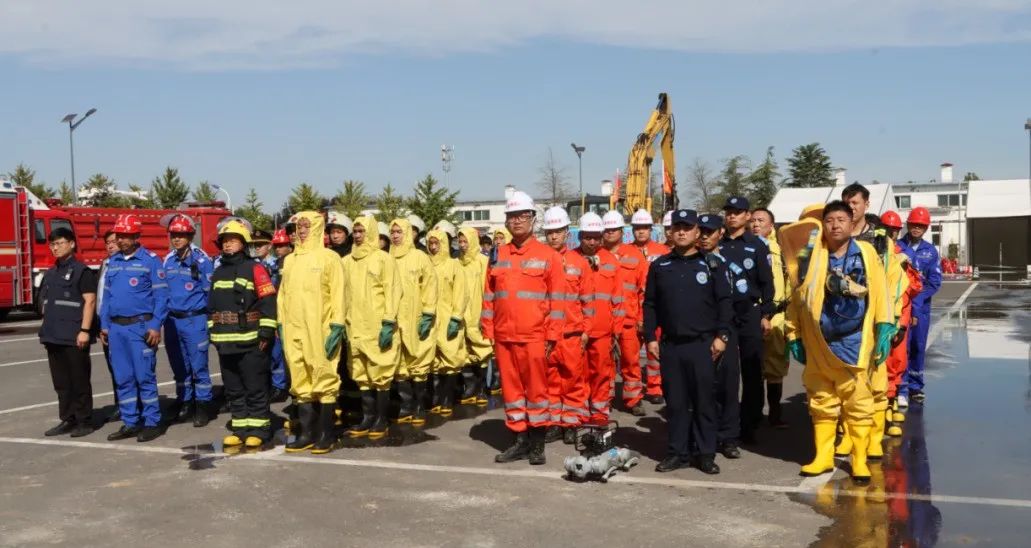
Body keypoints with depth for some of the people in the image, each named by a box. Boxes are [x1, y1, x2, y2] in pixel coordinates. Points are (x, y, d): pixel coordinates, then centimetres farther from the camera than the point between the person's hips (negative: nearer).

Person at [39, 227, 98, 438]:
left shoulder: (82, 271, -6)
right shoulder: (50, 273, 17)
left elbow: (89, 301, -12)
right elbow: (46, 304, 22)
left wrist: (85, 330, -18)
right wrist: (46, 332, 17)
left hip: (74, 337, -7)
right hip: (54, 337, 7)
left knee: (79, 381, -1)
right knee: (61, 382, 11)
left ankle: (85, 422, 5)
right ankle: (67, 420, 18)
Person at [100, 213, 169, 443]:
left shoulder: (150, 260, -4)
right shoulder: (112, 262, 14)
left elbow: (161, 296, -7)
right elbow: (107, 295, 18)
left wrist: (155, 326, -14)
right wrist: (104, 325, 12)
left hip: (140, 326, -6)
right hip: (116, 327, 6)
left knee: (144, 377, -4)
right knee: (123, 378, 9)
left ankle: (152, 423, 3)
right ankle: (130, 423, 16)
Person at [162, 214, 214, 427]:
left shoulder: (201, 259, -7)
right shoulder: (168, 260, 9)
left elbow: (209, 291, -5)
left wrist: (208, 319, -5)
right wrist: (163, 316, 10)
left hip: (194, 319, -5)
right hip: (172, 320, 5)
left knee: (198, 366, -3)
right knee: (179, 367, 13)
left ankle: (203, 406, 6)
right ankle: (184, 403, 24)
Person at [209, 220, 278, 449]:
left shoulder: (255, 268, -5)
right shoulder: (218, 272, 16)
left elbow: (268, 302, -10)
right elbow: (212, 305, 22)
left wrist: (266, 332, -15)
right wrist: (213, 332, 17)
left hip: (250, 340, -7)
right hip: (225, 341, 7)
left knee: (256, 388, -2)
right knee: (233, 388, 11)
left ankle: (259, 429, 4)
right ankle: (240, 428, 19)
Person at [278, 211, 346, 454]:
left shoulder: (329, 257, -2)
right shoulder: (289, 260, 14)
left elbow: (337, 294, -7)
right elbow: (282, 294, 17)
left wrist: (337, 327, -13)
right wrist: (281, 324, 9)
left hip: (320, 330, -5)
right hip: (294, 331, 5)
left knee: (325, 380, -1)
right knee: (300, 382, 8)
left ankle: (326, 434, 6)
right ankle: (306, 433, 16)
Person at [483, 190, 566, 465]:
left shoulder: (548, 255, 0)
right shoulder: (498, 256, 10)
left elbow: (557, 299, -2)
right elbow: (489, 295, 12)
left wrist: (552, 335, -7)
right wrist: (488, 331, 6)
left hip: (534, 336, -4)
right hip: (503, 337, 4)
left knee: (536, 388, 3)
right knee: (511, 388, 9)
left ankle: (537, 444, 13)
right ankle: (521, 440, 20)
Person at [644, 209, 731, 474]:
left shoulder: (711, 264, 3)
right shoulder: (659, 266, 9)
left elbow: (724, 302, 1)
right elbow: (650, 304, 10)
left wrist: (721, 335, -6)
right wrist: (650, 337, 3)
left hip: (703, 344, -2)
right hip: (670, 345, 2)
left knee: (704, 400, 2)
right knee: (675, 401, 6)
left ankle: (705, 453, 11)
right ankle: (678, 452, 15)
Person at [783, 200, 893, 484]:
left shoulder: (865, 252, -1)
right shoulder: (810, 255, 0)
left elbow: (879, 291, -2)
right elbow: (797, 296, 5)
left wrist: (884, 328, -8)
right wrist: (794, 335, 5)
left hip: (855, 344, -1)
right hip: (819, 345, 2)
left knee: (858, 404, 5)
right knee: (821, 404, 12)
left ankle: (859, 460, 16)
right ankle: (823, 456, 25)